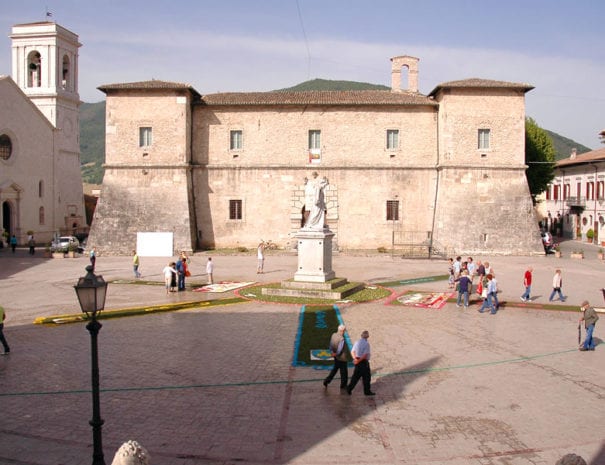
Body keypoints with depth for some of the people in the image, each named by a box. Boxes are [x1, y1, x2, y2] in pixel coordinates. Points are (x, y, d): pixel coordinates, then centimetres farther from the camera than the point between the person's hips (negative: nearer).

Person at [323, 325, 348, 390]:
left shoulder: (333, 335, -5)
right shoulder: (342, 339, -28)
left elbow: (331, 344, 0)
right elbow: (340, 349, -24)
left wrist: (332, 352, -4)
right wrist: (336, 354, -7)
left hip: (336, 358, 8)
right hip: (342, 358, -7)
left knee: (335, 369, 26)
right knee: (344, 372, 10)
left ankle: (326, 381, 23)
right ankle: (343, 386, 23)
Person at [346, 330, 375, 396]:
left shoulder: (357, 342, 6)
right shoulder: (366, 344, -16)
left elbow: (352, 351, 5)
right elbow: (365, 355, -22)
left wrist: (355, 358, -8)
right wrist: (359, 361, -16)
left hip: (358, 362, 7)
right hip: (364, 362, -7)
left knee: (356, 376, 16)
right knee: (366, 377, 8)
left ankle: (349, 389, 15)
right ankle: (367, 391, 18)